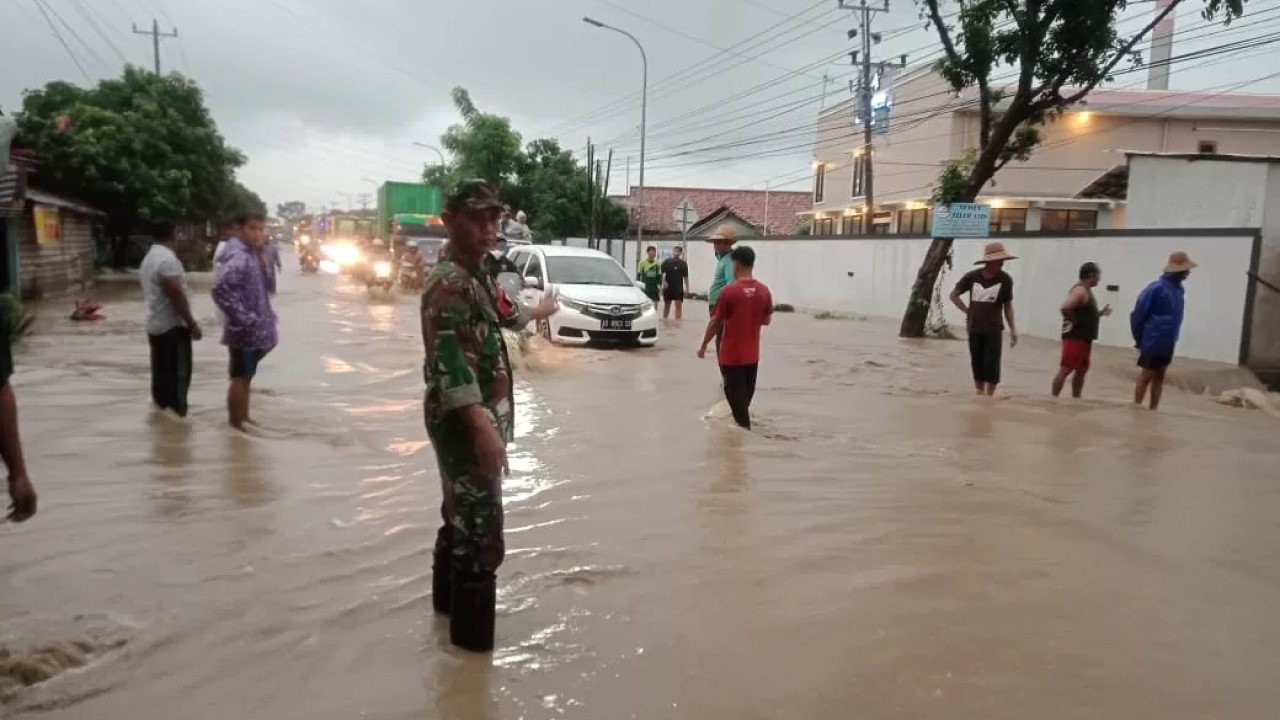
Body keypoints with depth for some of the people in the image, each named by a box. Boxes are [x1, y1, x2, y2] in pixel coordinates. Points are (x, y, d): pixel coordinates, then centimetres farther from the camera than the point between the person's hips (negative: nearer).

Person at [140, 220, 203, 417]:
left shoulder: (148, 258, 15)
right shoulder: (168, 258, -17)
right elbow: (176, 295, -22)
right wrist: (192, 323, -17)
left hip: (155, 325, 10)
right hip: (173, 326, -10)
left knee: (161, 372, 12)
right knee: (179, 373, -5)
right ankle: (177, 414, -4)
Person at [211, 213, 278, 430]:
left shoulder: (254, 255, 11)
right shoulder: (239, 257, -21)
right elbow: (220, 289, -33)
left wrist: (266, 315, 16)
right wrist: (243, 319, -28)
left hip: (256, 329, 10)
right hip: (245, 331, -10)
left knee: (246, 377, 20)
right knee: (240, 378, 1)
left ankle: (243, 418, 33)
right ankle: (235, 424, 11)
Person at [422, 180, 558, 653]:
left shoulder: (477, 273, 11)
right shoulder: (448, 283, -20)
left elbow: (501, 309, 33)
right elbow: (450, 361, -29)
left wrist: (537, 312, 52)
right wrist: (483, 428, -36)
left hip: (479, 417, 10)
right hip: (464, 422, -10)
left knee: (461, 513, 23)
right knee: (480, 526, -3)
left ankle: (448, 597, 40)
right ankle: (472, 630, 10)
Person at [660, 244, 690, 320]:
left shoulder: (683, 264, 5)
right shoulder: (666, 262, 1)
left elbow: (685, 277, 6)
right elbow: (662, 273, -3)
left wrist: (687, 288, 1)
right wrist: (663, 282, -19)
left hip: (679, 288, 0)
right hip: (668, 288, 0)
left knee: (679, 305, -9)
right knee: (666, 305, 12)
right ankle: (664, 320, 24)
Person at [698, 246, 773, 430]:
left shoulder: (729, 291, -15)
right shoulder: (764, 291, -1)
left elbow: (715, 323, -9)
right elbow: (767, 320, 10)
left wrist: (703, 346, 2)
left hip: (731, 354, -5)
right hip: (752, 355, 5)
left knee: (736, 397, 3)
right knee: (745, 396, 18)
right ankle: (742, 425, 34)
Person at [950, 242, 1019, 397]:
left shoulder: (1005, 279, -5)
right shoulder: (972, 277, -4)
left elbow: (1008, 306, 4)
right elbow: (954, 295, 10)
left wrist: (1013, 329, 2)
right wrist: (967, 311, 2)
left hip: (993, 330, -1)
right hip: (974, 329, 2)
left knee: (991, 367, -6)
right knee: (977, 366, 10)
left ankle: (988, 397, 0)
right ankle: (979, 395, 24)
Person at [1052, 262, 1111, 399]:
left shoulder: (1086, 291, 16)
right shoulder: (1080, 291, -16)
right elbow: (1065, 308, -32)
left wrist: (1101, 313, 16)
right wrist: (1073, 322, -20)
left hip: (1085, 338, 11)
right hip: (1075, 337, -11)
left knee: (1082, 370, 16)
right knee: (1065, 370, -8)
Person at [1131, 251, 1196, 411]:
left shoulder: (1178, 289, 6)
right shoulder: (1157, 288, -17)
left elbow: (1174, 317, 13)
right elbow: (1138, 314, -14)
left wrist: (1172, 338, 8)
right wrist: (1140, 340, -8)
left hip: (1167, 344, 8)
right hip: (1153, 342, -8)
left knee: (1159, 376, 12)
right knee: (1147, 376, 0)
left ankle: (1154, 409, 19)